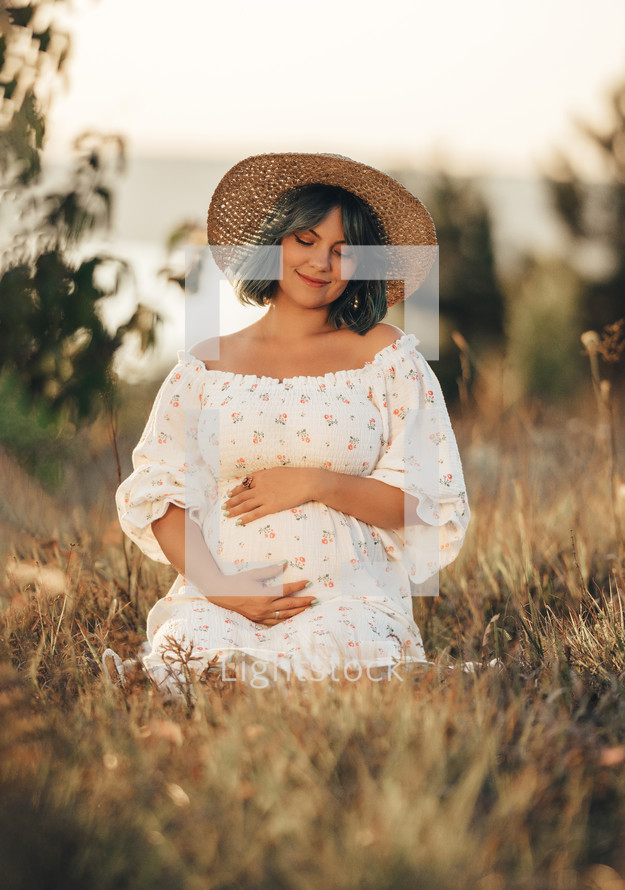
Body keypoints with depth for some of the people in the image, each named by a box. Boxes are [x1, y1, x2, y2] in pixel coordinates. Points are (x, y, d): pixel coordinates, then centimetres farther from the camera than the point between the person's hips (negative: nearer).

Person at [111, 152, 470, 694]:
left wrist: (317, 483, -10)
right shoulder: (206, 365, 13)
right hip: (218, 598, 1)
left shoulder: (385, 355, 9)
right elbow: (160, 496, 7)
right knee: (200, 652, -32)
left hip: (349, 595, -1)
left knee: (339, 653, -34)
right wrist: (218, 586, -10)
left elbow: (428, 502, 4)